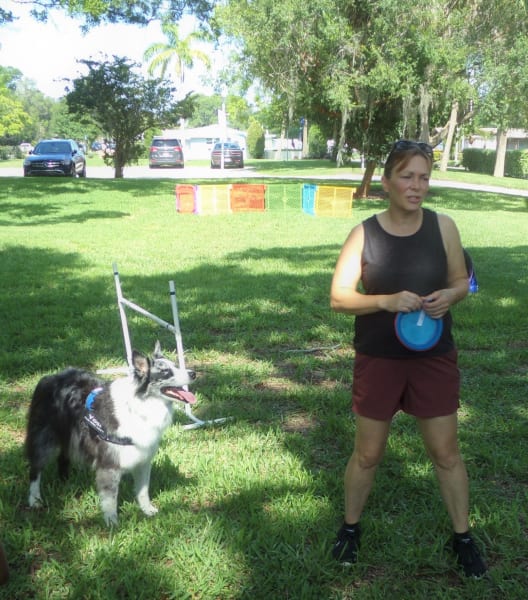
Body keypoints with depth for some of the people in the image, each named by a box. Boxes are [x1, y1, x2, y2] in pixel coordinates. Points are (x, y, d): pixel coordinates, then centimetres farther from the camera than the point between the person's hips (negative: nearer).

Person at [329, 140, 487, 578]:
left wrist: (450, 295, -18)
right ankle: (351, 527, 35)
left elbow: (462, 280, 5)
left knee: (446, 451, 12)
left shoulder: (443, 227, -6)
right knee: (368, 453, 12)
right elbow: (338, 298, -10)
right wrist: (386, 300, -27)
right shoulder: (364, 234, -10)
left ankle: (463, 537, 32)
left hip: (434, 359, 1)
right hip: (378, 360, -1)